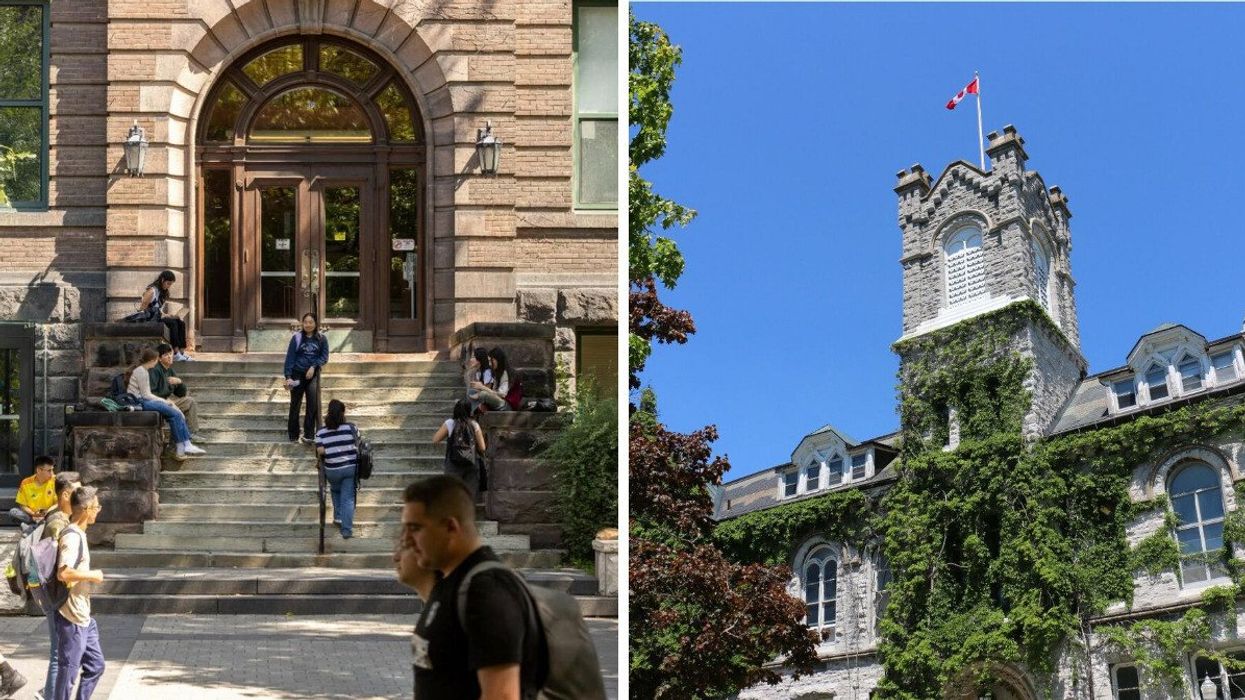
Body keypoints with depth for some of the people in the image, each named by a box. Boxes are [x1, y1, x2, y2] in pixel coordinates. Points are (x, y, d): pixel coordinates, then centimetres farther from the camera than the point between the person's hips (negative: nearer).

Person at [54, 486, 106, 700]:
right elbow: (64, 573, -30)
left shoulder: (78, 534, 12)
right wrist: (92, 575, -18)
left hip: (83, 617, 10)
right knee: (68, 670, -1)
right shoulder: (72, 537, -19)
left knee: (95, 665, 14)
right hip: (72, 618, -10)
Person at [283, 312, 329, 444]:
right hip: (297, 374, 0)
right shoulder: (297, 338, -1)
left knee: (313, 404, -7)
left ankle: (308, 435, -3)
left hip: (313, 374, 0)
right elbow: (289, 357, -3)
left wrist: (314, 367, -16)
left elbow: (324, 357, 1)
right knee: (295, 404, 5)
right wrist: (288, 376, -9)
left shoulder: (321, 339, 2)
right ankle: (293, 435, 14)